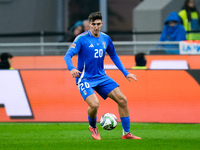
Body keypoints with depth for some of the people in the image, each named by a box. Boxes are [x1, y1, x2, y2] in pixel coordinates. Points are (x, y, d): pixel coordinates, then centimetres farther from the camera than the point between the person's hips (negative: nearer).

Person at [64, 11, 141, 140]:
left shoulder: (105, 38, 6)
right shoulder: (82, 39, -11)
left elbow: (113, 56, 21)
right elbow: (68, 55, -19)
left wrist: (125, 73, 17)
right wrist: (72, 69, -39)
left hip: (101, 77, 6)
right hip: (85, 79, -6)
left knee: (122, 100, -5)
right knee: (94, 104, -26)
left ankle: (126, 133, 8)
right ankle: (92, 127, 8)